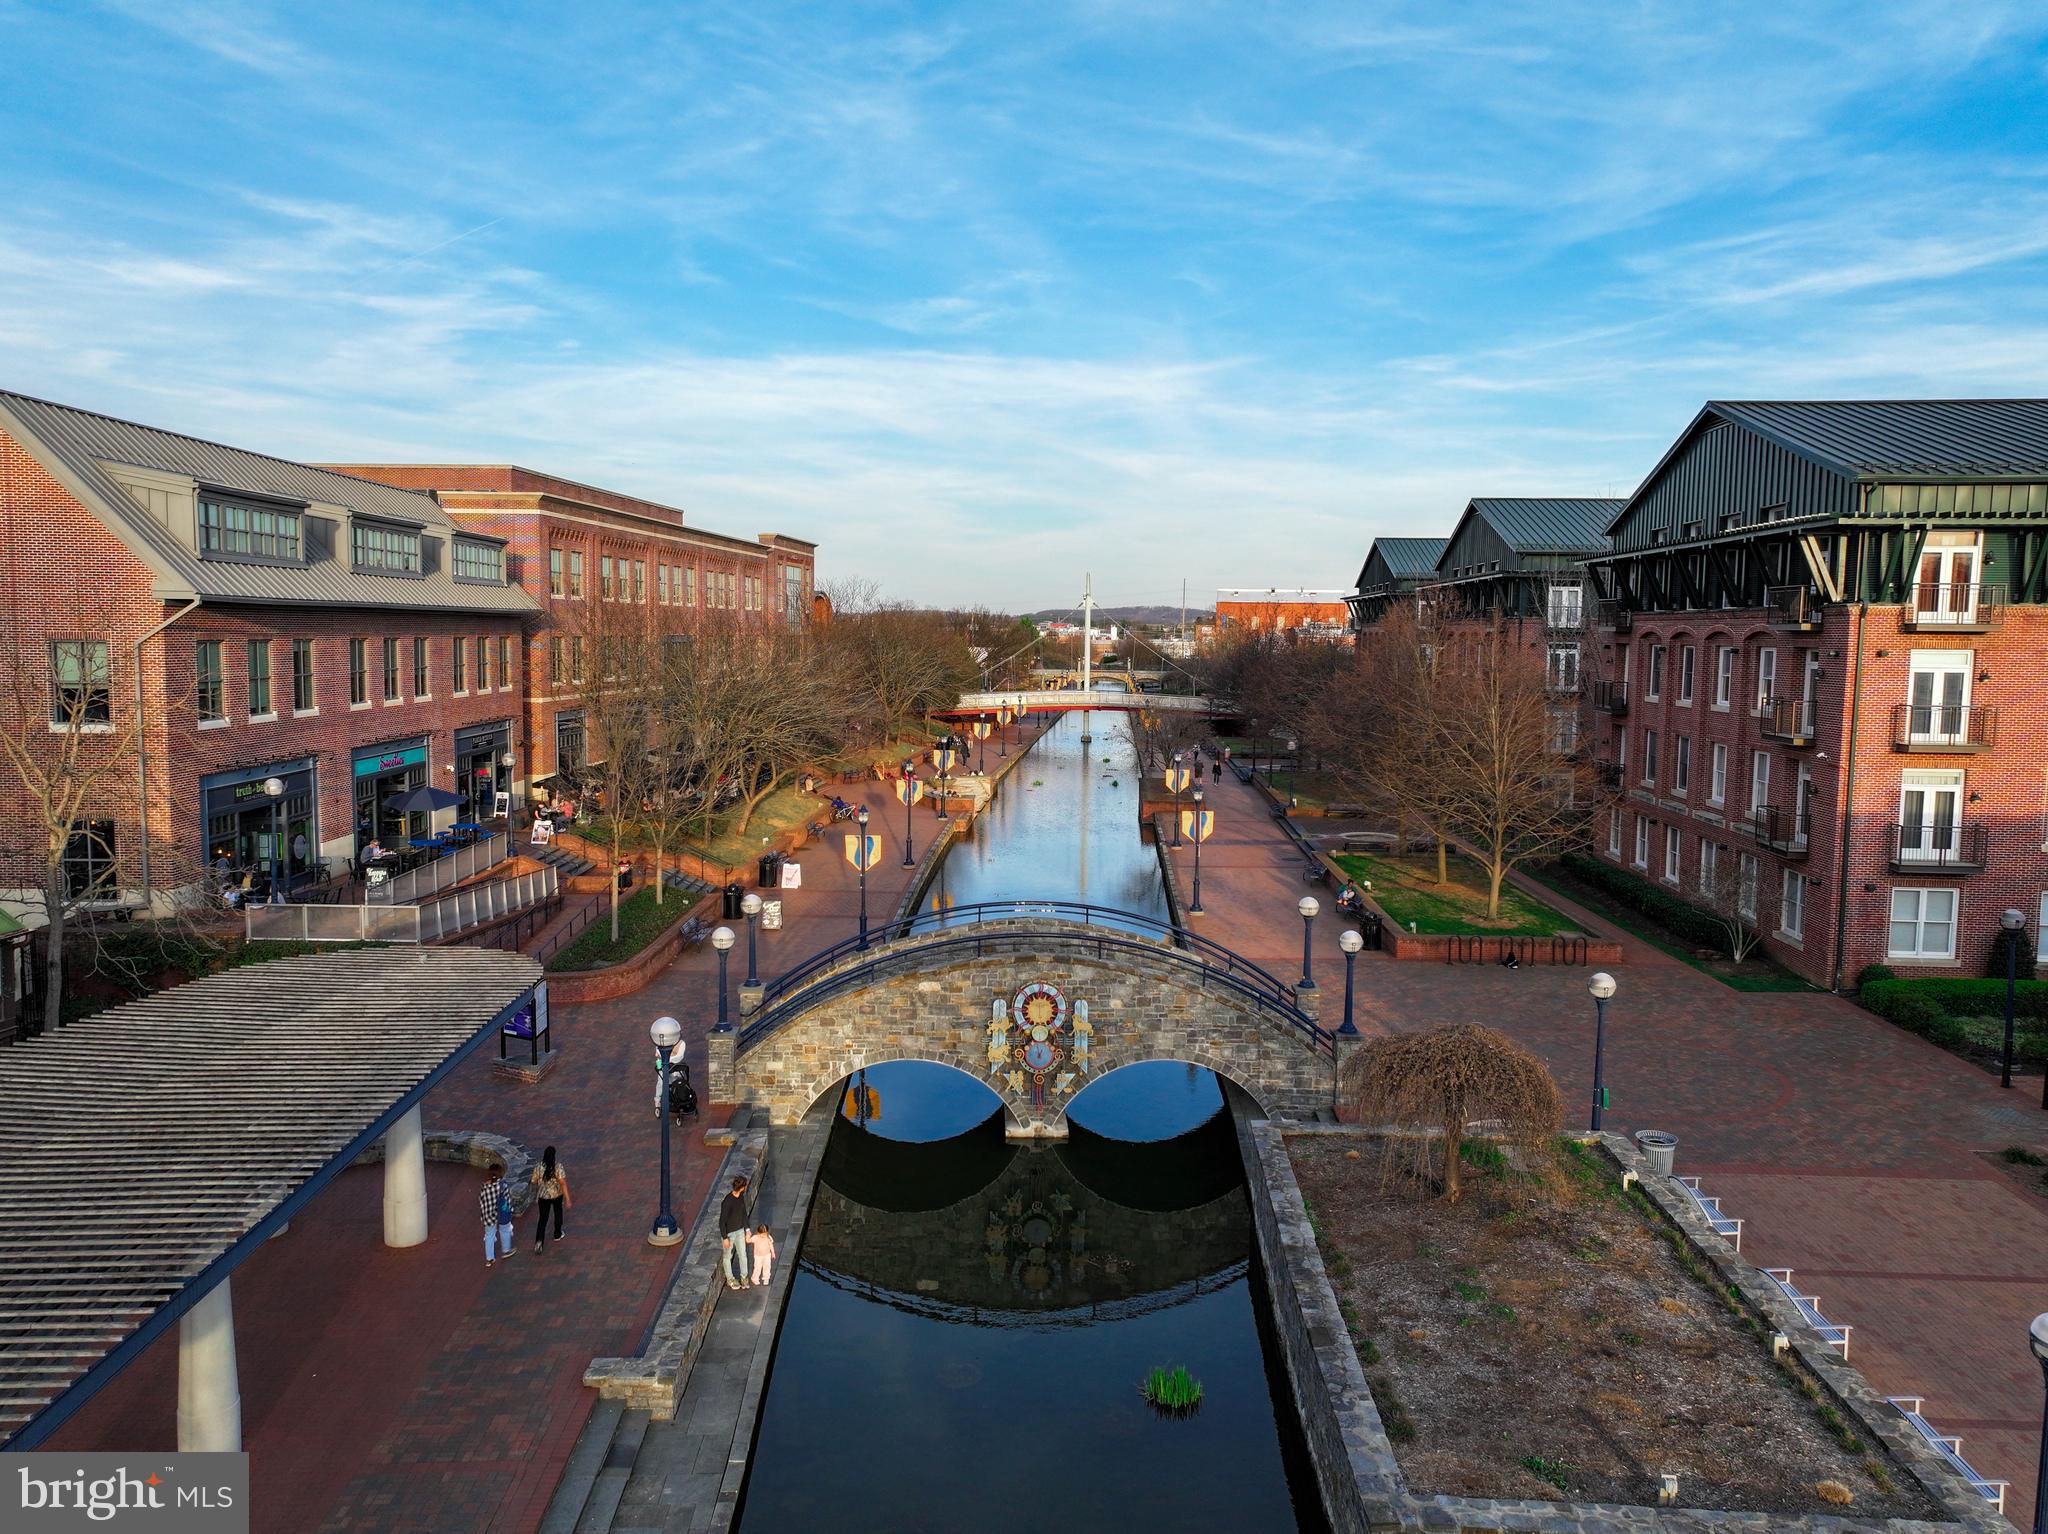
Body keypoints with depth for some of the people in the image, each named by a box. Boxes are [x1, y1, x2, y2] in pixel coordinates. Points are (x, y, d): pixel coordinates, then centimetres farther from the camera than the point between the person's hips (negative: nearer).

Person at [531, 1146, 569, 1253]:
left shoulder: (538, 1167, -15)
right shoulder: (558, 1166, -22)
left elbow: (534, 1182, -2)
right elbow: (563, 1183, -23)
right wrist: (567, 1199, -19)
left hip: (543, 1196, 1)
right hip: (557, 1195, -1)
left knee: (543, 1218, 11)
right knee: (558, 1213, 26)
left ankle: (539, 1240, -7)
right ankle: (557, 1234, 41)